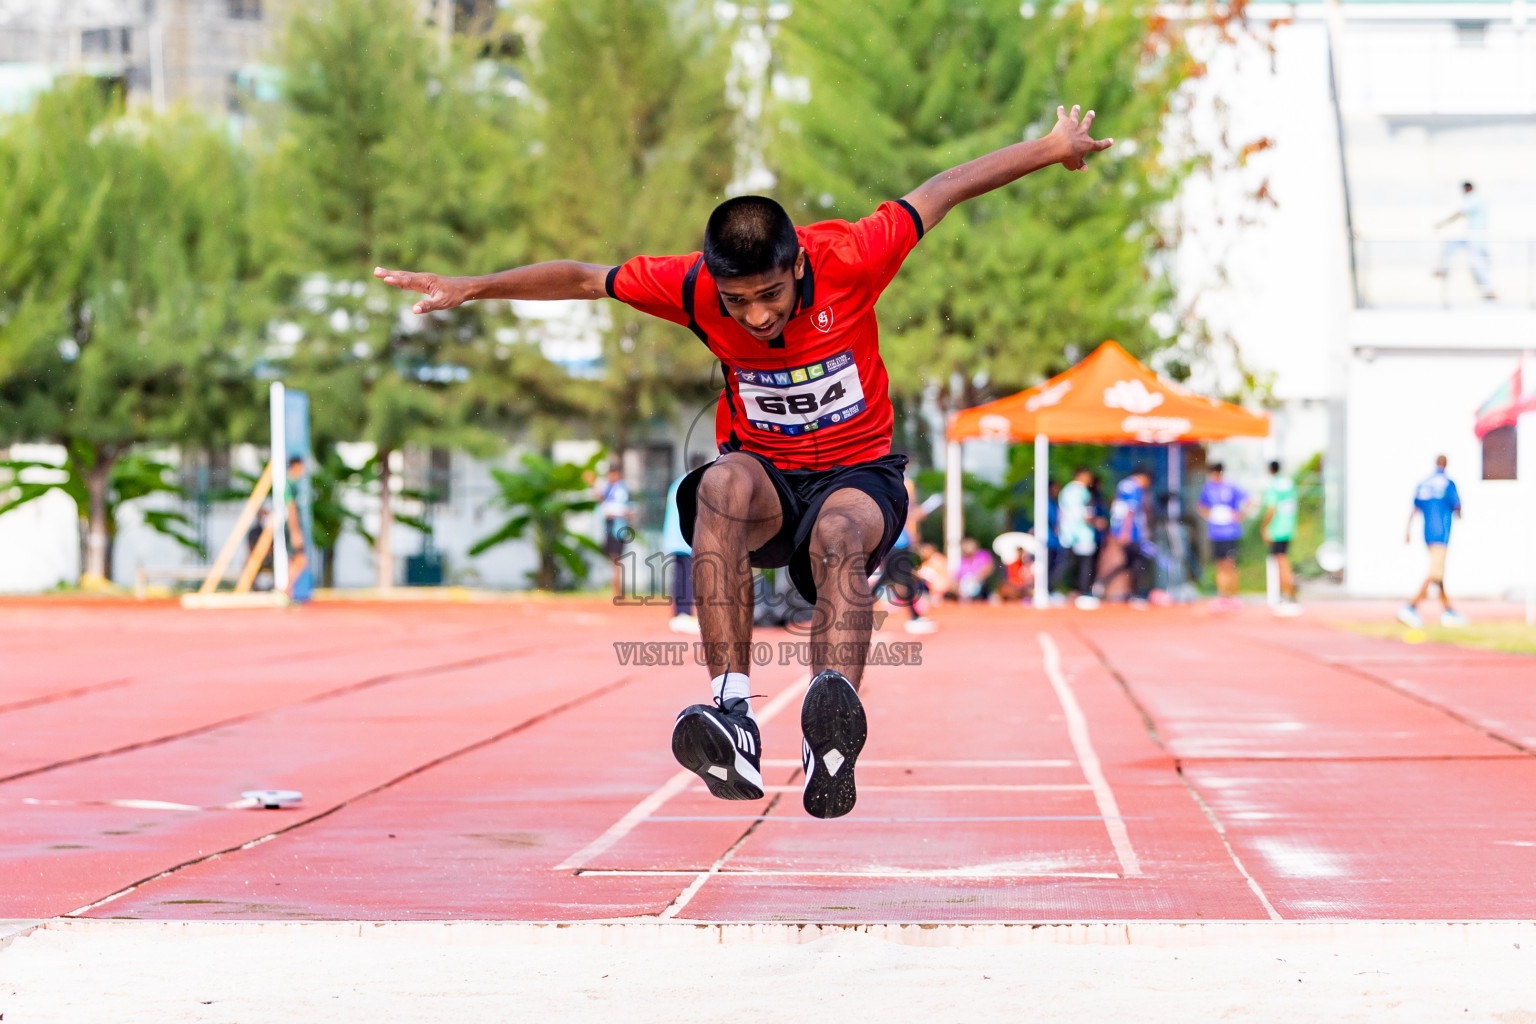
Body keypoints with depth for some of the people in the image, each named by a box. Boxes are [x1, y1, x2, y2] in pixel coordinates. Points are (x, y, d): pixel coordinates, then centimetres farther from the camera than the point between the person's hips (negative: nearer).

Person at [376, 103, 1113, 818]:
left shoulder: (849, 259, -20)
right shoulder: (694, 288, -16)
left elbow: (944, 190, -6)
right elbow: (583, 278, -1)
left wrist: (1052, 148, 4)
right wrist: (470, 289, 4)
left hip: (858, 472, -1)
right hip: (765, 472, 1)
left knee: (838, 537, -37)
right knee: (722, 486, -36)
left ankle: (831, 749, -63)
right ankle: (733, 716, -49)